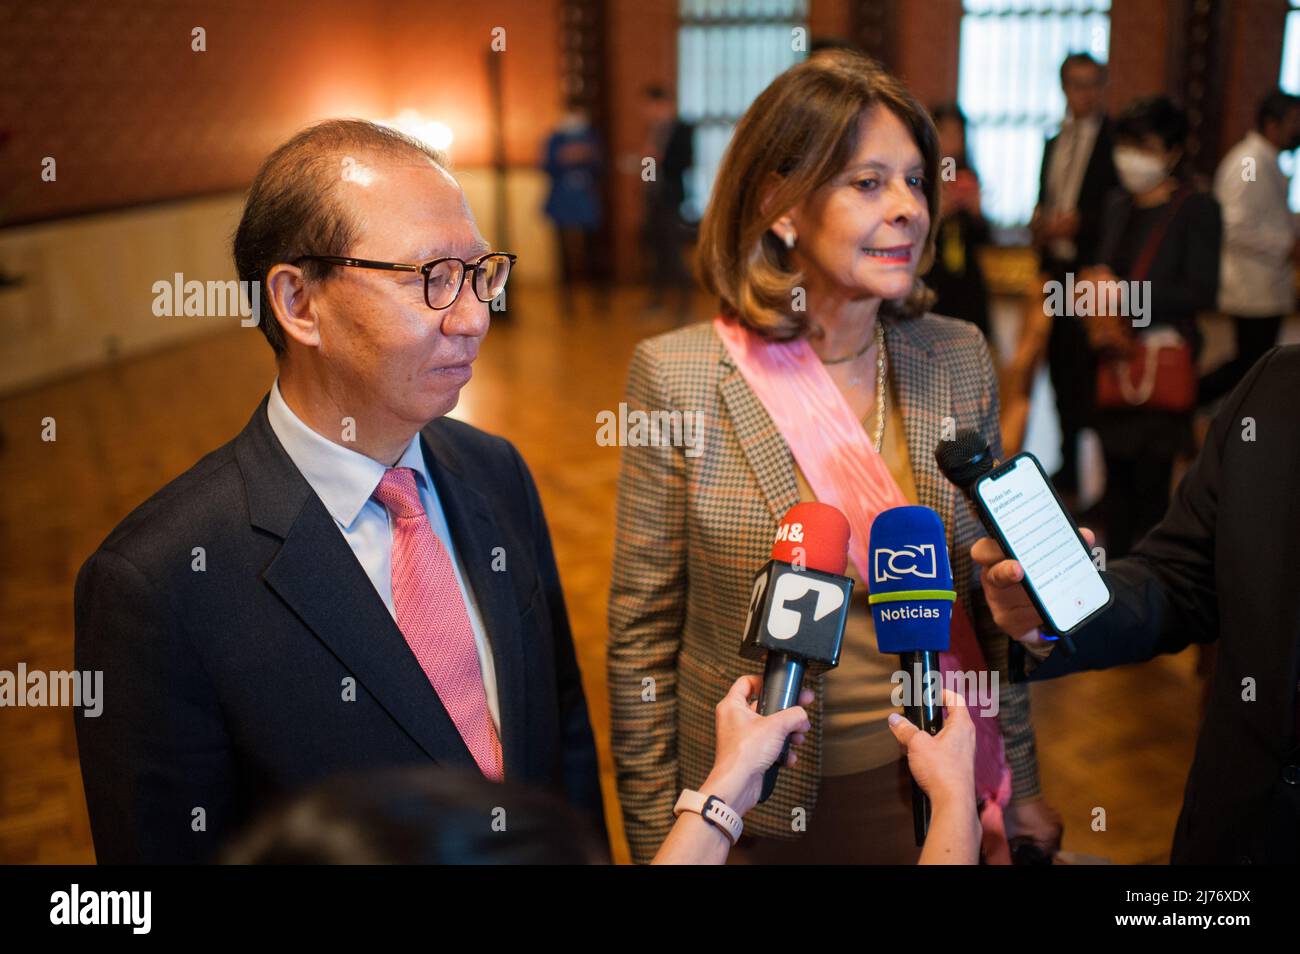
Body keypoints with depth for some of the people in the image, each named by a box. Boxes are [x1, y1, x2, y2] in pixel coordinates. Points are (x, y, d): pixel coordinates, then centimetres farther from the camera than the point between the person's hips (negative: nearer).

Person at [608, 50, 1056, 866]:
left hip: (944, 785, 3)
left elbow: (993, 592, 5)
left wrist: (1021, 785, 8)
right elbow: (643, 634, -8)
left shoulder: (960, 359, -4)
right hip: (764, 810, -2)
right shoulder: (677, 376, -14)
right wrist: (657, 839, -4)